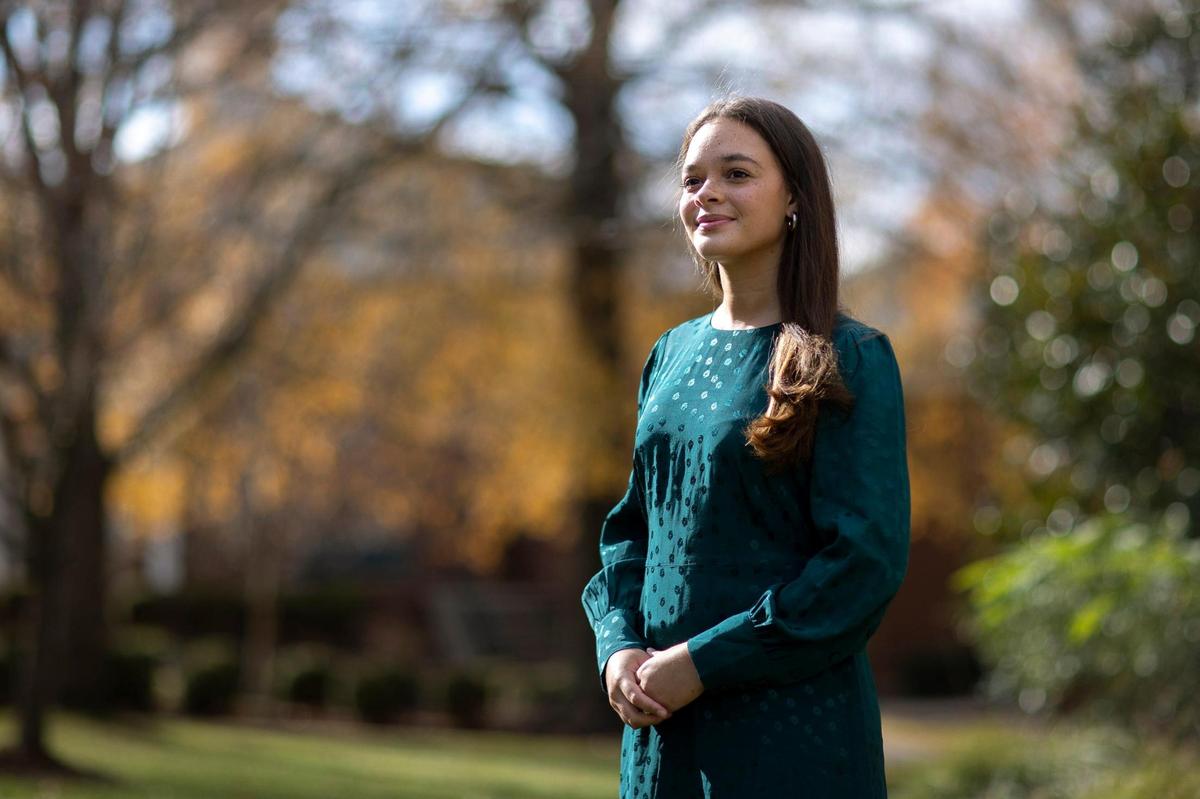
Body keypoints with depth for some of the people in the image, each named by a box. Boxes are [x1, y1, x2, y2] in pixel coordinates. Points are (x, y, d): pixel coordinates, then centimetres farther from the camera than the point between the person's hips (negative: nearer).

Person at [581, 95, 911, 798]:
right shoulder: (673, 354, 11)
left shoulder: (849, 361, -8)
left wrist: (702, 661, -16)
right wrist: (619, 645, -3)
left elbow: (867, 561, -15)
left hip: (795, 731, -6)